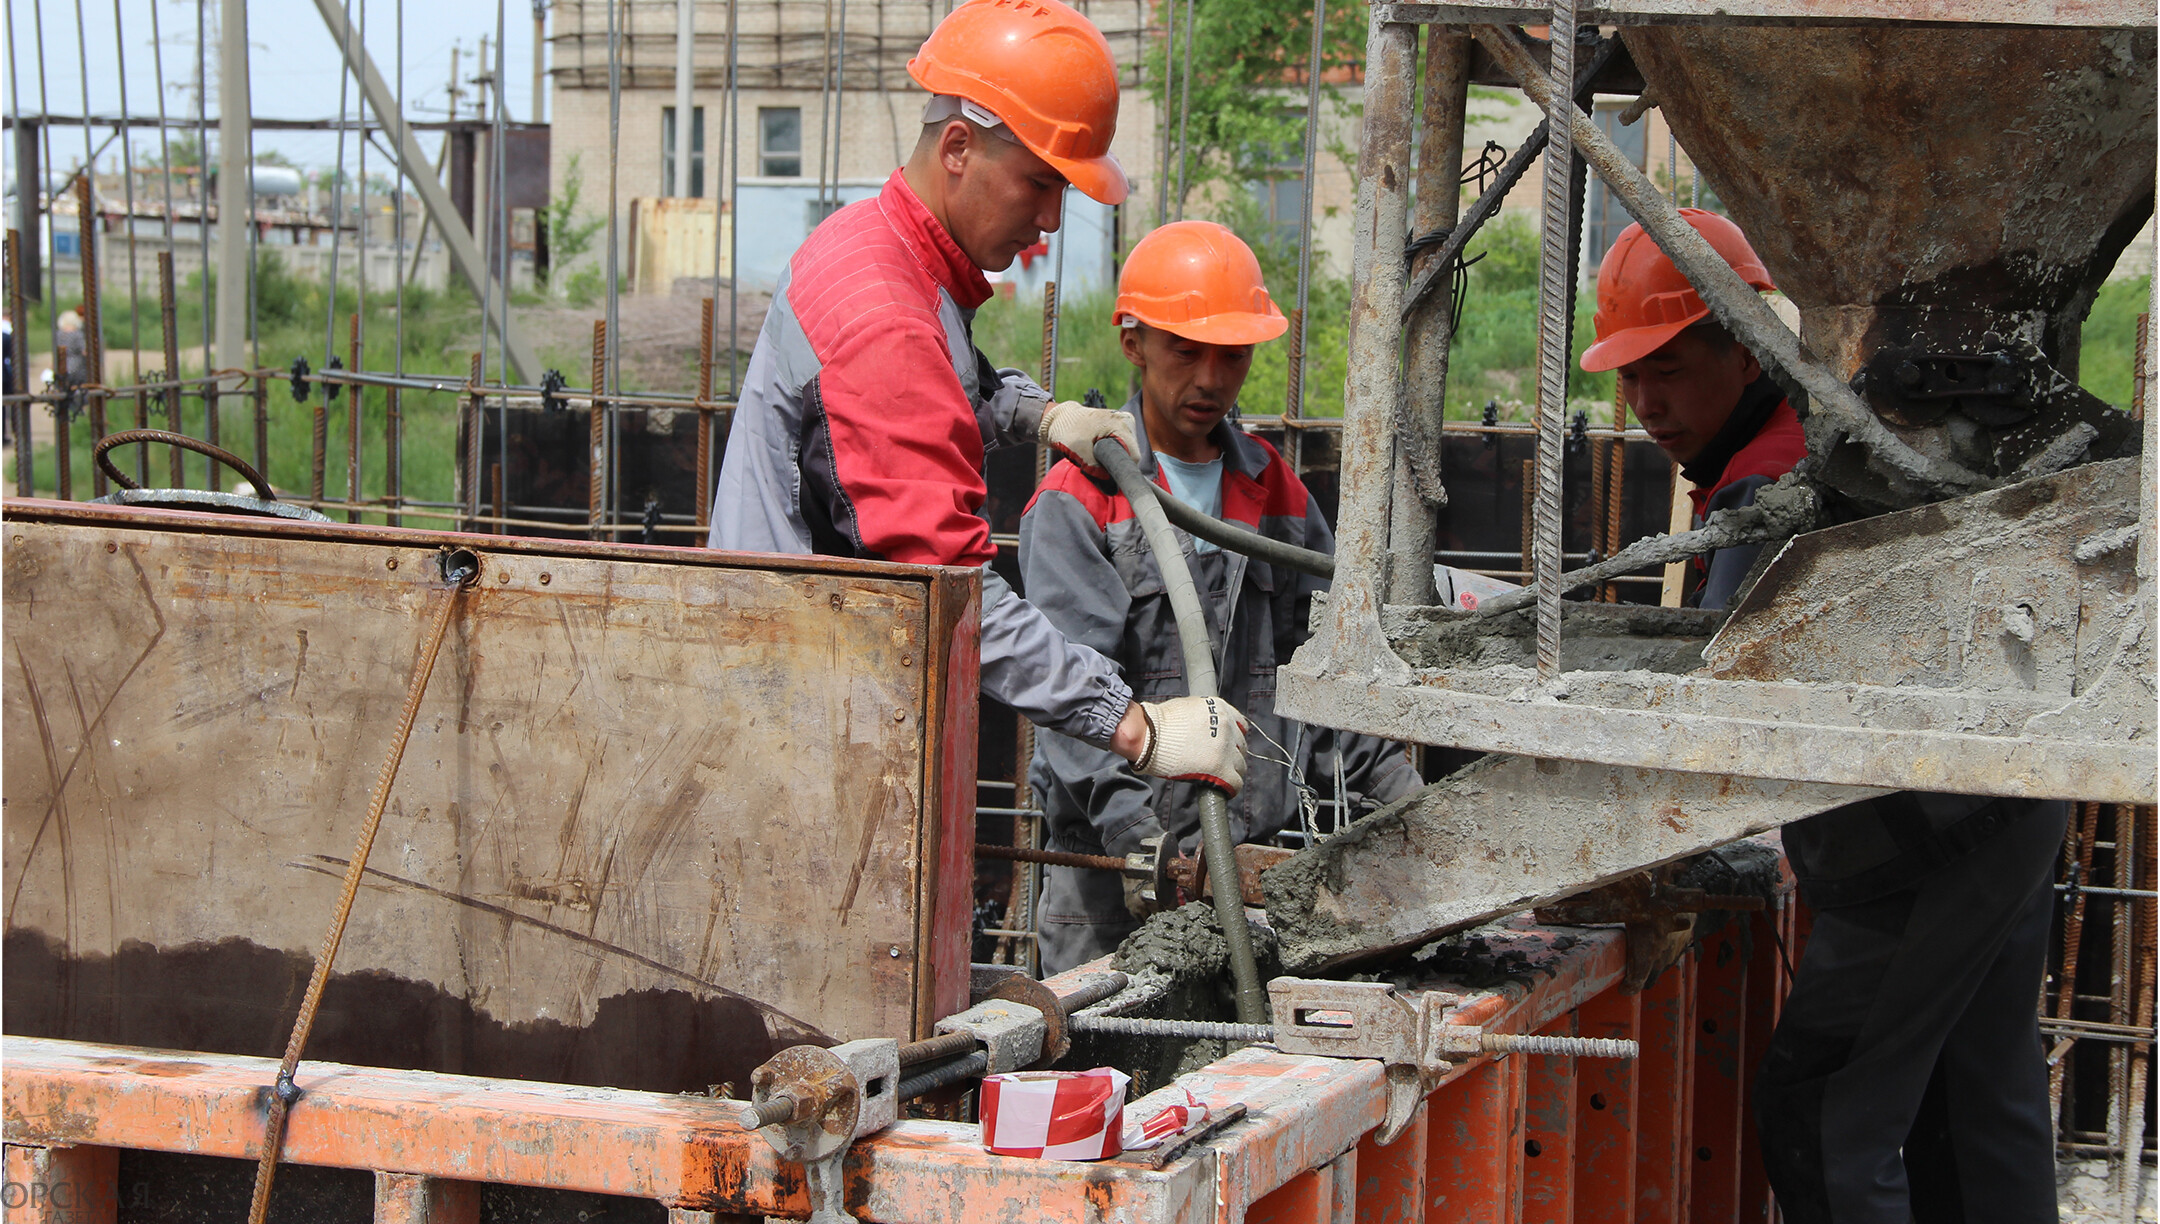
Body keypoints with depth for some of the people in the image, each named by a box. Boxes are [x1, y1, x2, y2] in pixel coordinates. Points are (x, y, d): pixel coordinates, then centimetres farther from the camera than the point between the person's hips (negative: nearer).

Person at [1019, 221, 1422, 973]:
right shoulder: (1077, 502, -2)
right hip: (1111, 862, -4)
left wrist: (1388, 782, 4)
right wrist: (1132, 826, -26)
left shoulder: (1275, 494, 16)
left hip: (1251, 855, 4)